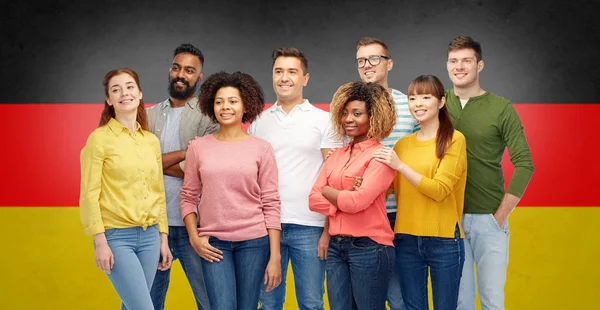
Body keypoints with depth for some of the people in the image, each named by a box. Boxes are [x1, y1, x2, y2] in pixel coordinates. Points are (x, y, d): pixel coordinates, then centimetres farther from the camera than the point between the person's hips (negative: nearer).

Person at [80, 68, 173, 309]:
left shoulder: (152, 141, 9)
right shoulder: (99, 138, -7)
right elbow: (89, 195, -9)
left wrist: (163, 238, 11)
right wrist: (100, 242, -14)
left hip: (149, 235, 5)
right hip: (116, 236, -5)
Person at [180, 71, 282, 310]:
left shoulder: (261, 149, 0)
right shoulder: (198, 147, 3)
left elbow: (270, 204, -1)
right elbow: (188, 197, 8)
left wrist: (275, 256, -4)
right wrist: (194, 237, -5)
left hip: (254, 242, 0)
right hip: (214, 243, 0)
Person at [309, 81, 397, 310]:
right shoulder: (336, 156, 11)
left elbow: (358, 201, -19)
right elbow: (313, 199, 4)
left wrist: (328, 191, -2)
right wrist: (344, 198, -12)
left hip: (369, 247, -6)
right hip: (336, 247, 6)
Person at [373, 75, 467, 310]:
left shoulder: (454, 139, -5)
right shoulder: (402, 144, 9)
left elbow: (440, 190, -14)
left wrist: (400, 166, -19)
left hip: (444, 240, -4)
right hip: (406, 240, 4)